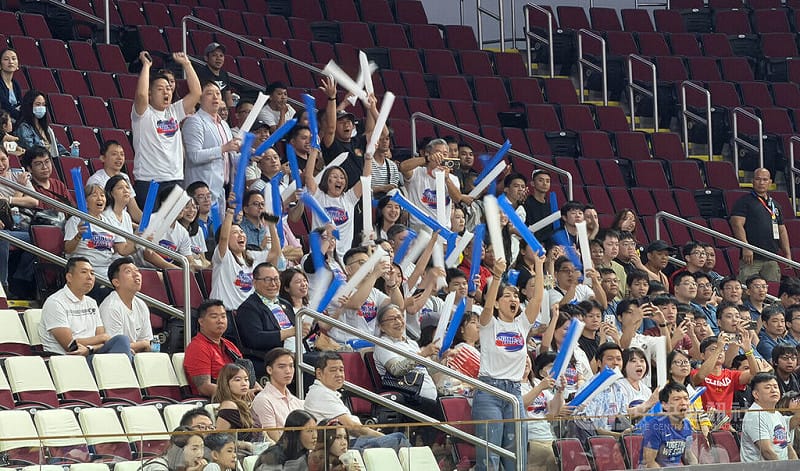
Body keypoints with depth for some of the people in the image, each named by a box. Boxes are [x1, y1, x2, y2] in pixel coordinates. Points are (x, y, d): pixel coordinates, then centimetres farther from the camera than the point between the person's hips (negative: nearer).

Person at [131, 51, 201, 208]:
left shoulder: (174, 111, 15)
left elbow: (196, 92, 10)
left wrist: (186, 64, 9)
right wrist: (146, 65, -12)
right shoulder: (144, 113, -1)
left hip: (175, 179, 6)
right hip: (148, 182, -5)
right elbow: (141, 94, -21)